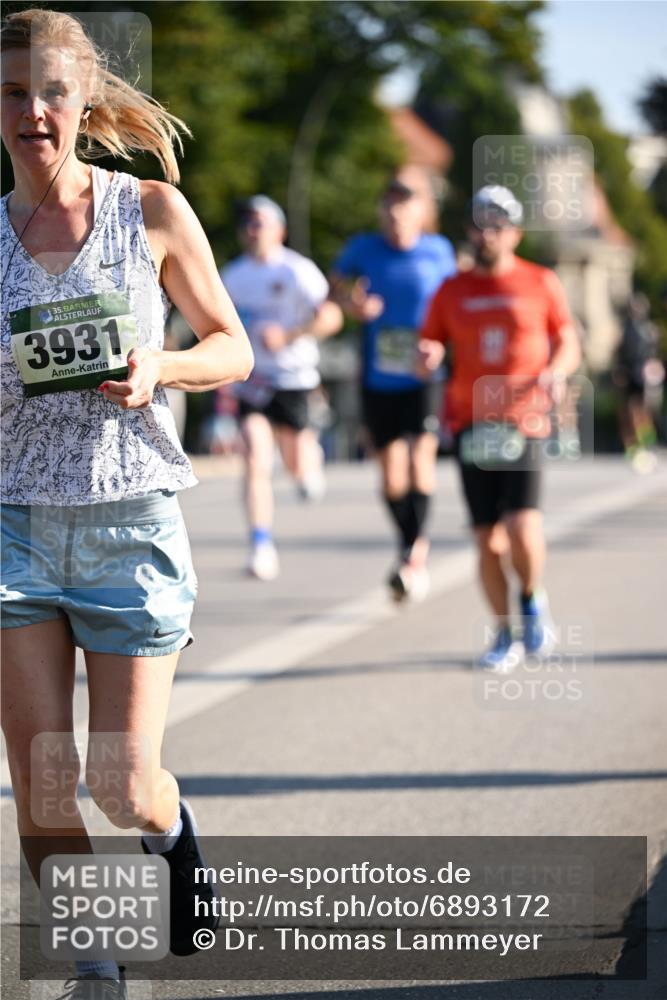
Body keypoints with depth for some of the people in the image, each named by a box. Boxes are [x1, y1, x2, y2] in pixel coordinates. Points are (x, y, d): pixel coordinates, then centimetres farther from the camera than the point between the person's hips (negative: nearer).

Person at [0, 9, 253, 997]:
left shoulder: (153, 211, -2)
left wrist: (160, 369, -14)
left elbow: (233, 350, 5)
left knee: (121, 786, 1)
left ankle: (172, 832, 36)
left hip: (132, 521, -1)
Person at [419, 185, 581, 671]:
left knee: (522, 527, -17)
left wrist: (555, 372, -12)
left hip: (523, 423, -2)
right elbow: (429, 352, 15)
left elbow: (569, 344, 9)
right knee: (488, 539, 2)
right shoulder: (451, 292, 11)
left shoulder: (542, 284, 6)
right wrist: (428, 357, -9)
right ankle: (505, 635, 18)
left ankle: (533, 600, 13)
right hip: (470, 425, 2)